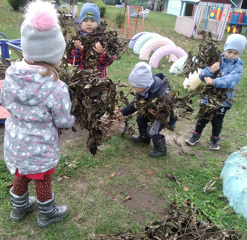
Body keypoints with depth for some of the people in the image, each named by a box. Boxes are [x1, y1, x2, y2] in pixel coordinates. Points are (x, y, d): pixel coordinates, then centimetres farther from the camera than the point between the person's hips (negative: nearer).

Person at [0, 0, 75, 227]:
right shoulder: (56, 88, -30)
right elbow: (63, 121, -18)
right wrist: (73, 119, 4)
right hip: (40, 148, -5)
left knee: (20, 176, 29)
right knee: (42, 181, 20)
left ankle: (19, 206, 55)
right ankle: (47, 214, 46)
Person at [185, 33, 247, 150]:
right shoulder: (217, 60, -6)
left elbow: (231, 79, -28)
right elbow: (202, 76, -9)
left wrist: (214, 82, -40)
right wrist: (211, 70, -29)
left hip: (223, 100, -1)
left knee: (217, 121, 14)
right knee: (203, 117, 13)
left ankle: (214, 139, 35)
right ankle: (196, 135, 33)